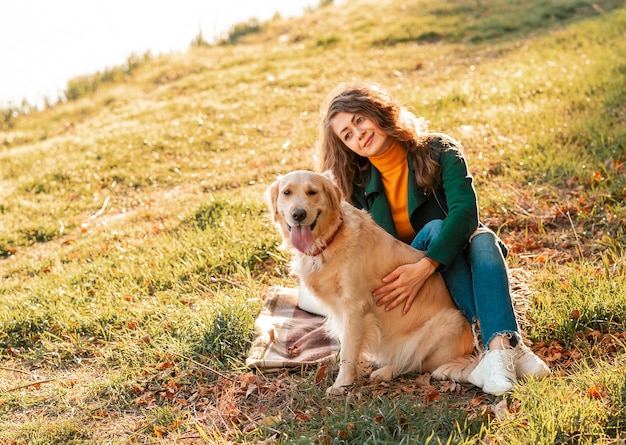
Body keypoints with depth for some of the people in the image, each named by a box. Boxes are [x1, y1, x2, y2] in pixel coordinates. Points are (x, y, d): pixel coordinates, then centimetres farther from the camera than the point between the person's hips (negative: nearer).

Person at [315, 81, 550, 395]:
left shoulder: (439, 152, -9)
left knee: (482, 239, -31)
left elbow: (466, 211, -24)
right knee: (434, 228, -29)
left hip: (449, 260, 0)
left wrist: (423, 268, -37)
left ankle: (498, 344, -49)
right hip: (396, 277, 0)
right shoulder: (356, 184, 0)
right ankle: (506, 345, -42)